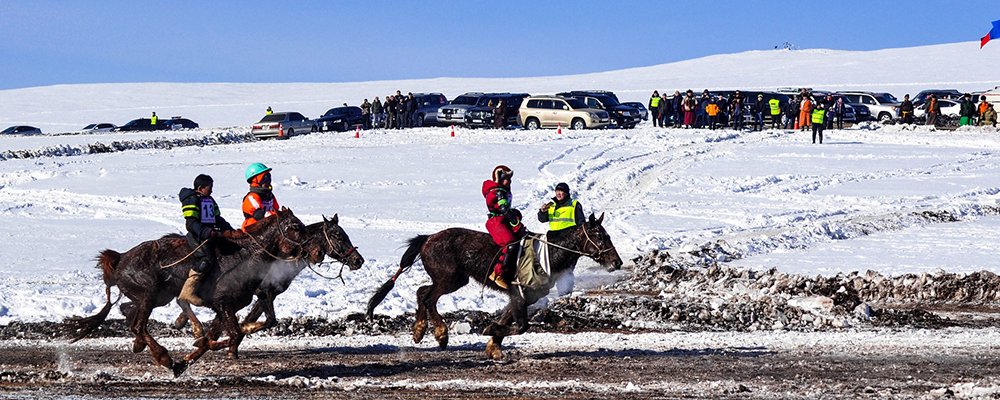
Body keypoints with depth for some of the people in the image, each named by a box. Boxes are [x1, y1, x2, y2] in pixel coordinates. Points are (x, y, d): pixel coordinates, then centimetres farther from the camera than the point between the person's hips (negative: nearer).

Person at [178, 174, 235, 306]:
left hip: (212, 233, 9)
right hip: (197, 235, -9)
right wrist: (206, 232, -28)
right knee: (208, 259, -26)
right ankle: (188, 291, -29)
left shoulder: (210, 200, 23)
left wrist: (230, 231, 17)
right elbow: (191, 223, -16)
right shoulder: (192, 200, -6)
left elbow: (217, 219, 28)